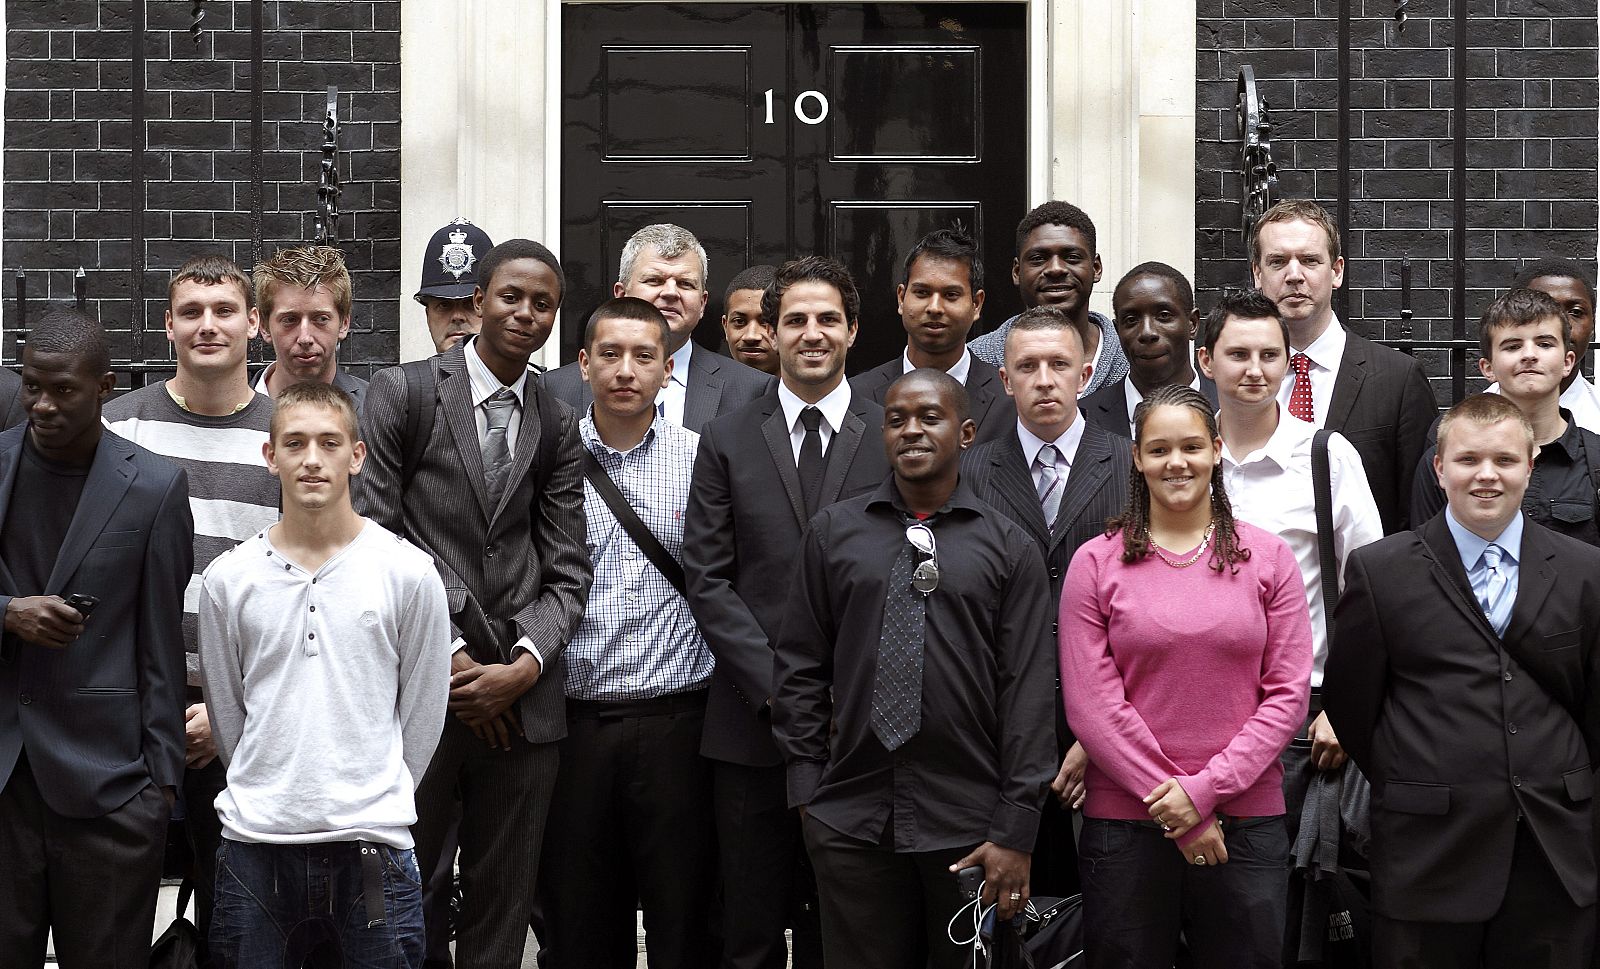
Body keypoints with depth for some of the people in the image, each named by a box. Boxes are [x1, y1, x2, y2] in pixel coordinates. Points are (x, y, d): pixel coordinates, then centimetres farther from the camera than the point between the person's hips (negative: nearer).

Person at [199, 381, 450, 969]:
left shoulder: (409, 572, 0)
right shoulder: (228, 578, 4)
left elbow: (422, 715, 6)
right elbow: (226, 713, 12)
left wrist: (375, 804, 7)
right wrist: (267, 795, 11)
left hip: (371, 851, -1)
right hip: (255, 848, 1)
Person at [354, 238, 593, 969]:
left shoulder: (558, 427, 12)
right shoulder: (402, 393, 0)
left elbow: (567, 570, 9)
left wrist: (524, 666, -8)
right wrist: (451, 659, -9)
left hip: (522, 699, 4)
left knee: (502, 910, 10)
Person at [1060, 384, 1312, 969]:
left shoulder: (1268, 558, 5)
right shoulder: (1096, 563, 2)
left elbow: (1288, 694, 0)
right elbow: (1090, 705, -3)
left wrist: (1206, 788, -10)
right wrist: (1172, 805, -9)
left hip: (1246, 817, 1)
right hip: (1124, 822, -1)